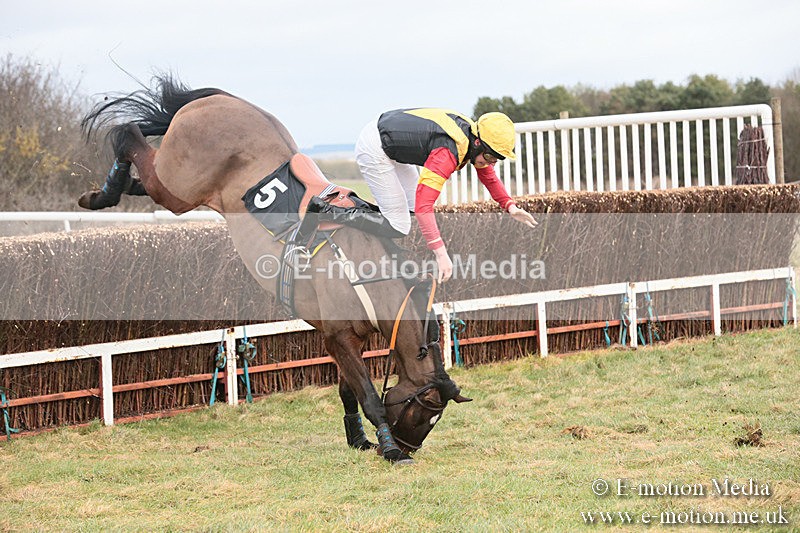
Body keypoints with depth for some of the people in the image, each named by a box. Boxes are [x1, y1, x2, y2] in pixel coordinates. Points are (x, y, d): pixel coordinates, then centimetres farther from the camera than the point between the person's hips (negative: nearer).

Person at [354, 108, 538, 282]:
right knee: (398, 221, -10)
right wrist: (440, 253, -46)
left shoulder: (474, 136, -5)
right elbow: (424, 204, -42)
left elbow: (488, 176, 15)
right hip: (373, 151, -10)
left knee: (413, 207, 13)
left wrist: (510, 206, -1)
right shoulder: (448, 153, -34)